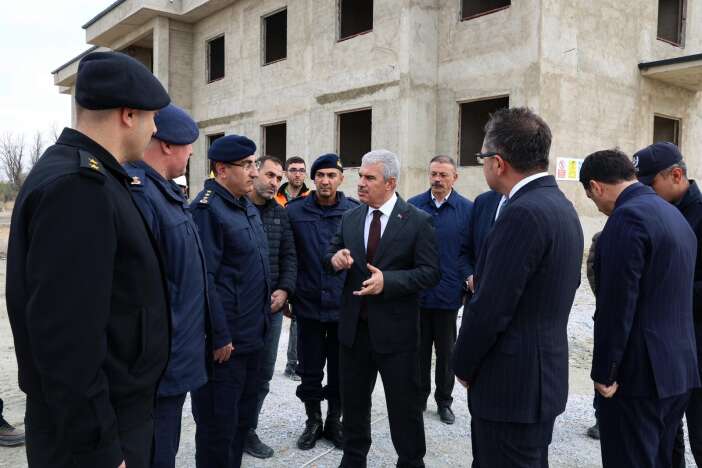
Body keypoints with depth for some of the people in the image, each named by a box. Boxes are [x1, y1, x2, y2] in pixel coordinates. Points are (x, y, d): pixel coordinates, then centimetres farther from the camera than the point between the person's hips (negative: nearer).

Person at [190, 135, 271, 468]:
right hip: (225, 340, -9)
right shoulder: (208, 208, -16)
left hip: (252, 335, 9)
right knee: (219, 425, 6)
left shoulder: (249, 208, 12)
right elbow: (203, 278, -21)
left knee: (243, 417, 21)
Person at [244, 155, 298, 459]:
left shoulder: (281, 214, 10)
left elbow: (289, 256, 10)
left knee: (263, 374, 13)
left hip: (272, 306, 5)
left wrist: (284, 290, -5)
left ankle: (247, 429, 29)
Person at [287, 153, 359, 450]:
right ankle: (313, 422, 32)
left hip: (344, 306, 0)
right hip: (308, 305, 0)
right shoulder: (294, 211, -3)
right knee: (310, 370, 12)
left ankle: (334, 421, 32)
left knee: (340, 370, 12)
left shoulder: (355, 212, -4)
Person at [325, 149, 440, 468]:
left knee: (404, 406, 10)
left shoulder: (418, 221, -9)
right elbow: (330, 258, 11)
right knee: (353, 402, 19)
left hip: (395, 330, -4)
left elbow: (430, 273, -12)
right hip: (353, 327, 5)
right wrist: (335, 259, -13)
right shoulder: (350, 218, 6)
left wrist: (387, 280, -25)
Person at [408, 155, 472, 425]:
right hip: (415, 292, 1)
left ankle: (444, 400, 31)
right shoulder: (412, 206, 0)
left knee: (446, 352, 14)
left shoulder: (467, 210, -4)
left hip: (448, 294, -1)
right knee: (419, 350, 14)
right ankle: (419, 397, 32)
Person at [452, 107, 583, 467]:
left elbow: (490, 308, -22)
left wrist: (463, 366, -8)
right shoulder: (561, 206, 8)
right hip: (543, 373, 10)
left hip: (513, 382, -9)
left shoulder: (523, 212, -22)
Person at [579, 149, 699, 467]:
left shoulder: (628, 217, -16)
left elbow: (617, 305, -20)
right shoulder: (675, 215, 13)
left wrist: (603, 372, -12)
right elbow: (670, 294, 16)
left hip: (639, 371, -9)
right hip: (678, 368, 9)